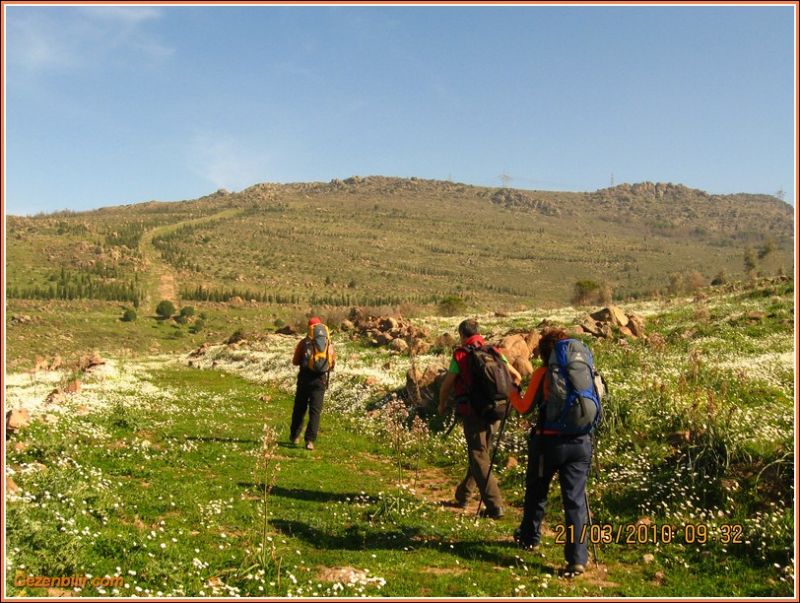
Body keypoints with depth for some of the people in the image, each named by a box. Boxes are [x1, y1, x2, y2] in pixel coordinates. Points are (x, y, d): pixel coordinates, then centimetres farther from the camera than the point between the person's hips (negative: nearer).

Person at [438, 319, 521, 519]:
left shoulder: (460, 355, -7)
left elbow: (446, 386, -2)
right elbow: (516, 377, 9)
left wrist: (442, 405, 17)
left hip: (473, 413, -6)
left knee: (479, 459, -1)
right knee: (481, 453, 20)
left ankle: (495, 507, -8)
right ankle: (462, 496, 35)